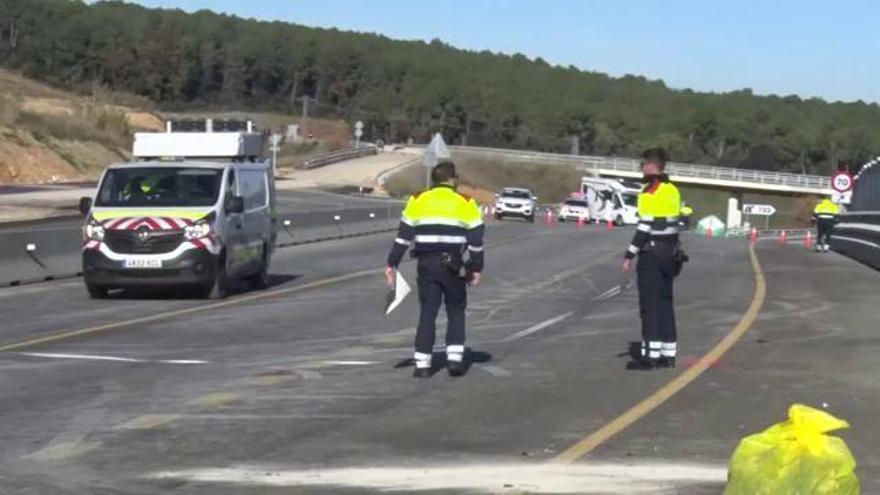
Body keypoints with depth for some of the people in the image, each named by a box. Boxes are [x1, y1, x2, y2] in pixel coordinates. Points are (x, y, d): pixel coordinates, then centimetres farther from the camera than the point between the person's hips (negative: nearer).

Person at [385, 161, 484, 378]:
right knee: (456, 311, 13)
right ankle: (454, 358, 3)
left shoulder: (418, 200, 6)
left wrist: (392, 263, 8)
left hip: (426, 264, 2)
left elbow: (403, 235, 5)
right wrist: (476, 268, 8)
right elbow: (476, 239, 2)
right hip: (452, 265, -1)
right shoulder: (465, 202, 3)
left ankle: (422, 364, 2)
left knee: (427, 313, 6)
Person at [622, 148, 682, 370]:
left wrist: (629, 255, -17)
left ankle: (650, 355, -6)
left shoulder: (650, 192, -15)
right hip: (670, 253, 8)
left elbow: (645, 227, -20)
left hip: (652, 253, -8)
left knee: (650, 304, -5)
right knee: (665, 302, 12)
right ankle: (668, 354, 14)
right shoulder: (672, 190, 12)